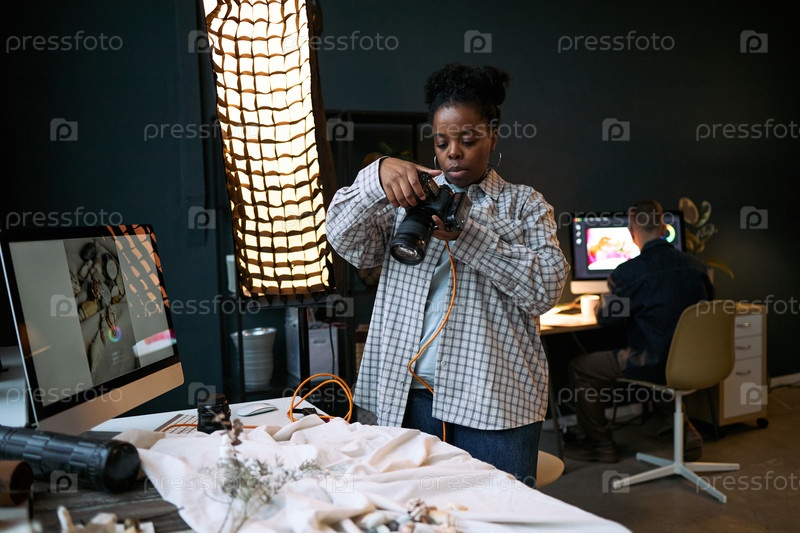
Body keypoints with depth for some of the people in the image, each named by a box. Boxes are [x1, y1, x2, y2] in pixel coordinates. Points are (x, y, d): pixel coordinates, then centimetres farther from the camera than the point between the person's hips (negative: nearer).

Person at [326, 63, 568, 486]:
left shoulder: (524, 205, 9)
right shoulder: (412, 198, 13)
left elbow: (547, 287, -6)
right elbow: (346, 240, -2)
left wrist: (465, 235, -15)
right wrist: (377, 177, -20)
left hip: (494, 399, -1)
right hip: (407, 396, 2)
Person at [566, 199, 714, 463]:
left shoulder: (629, 272, -19)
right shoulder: (695, 264, 0)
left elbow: (606, 317, -7)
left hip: (656, 364, -7)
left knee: (580, 367, 10)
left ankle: (600, 443, 20)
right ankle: (685, 431, 33)